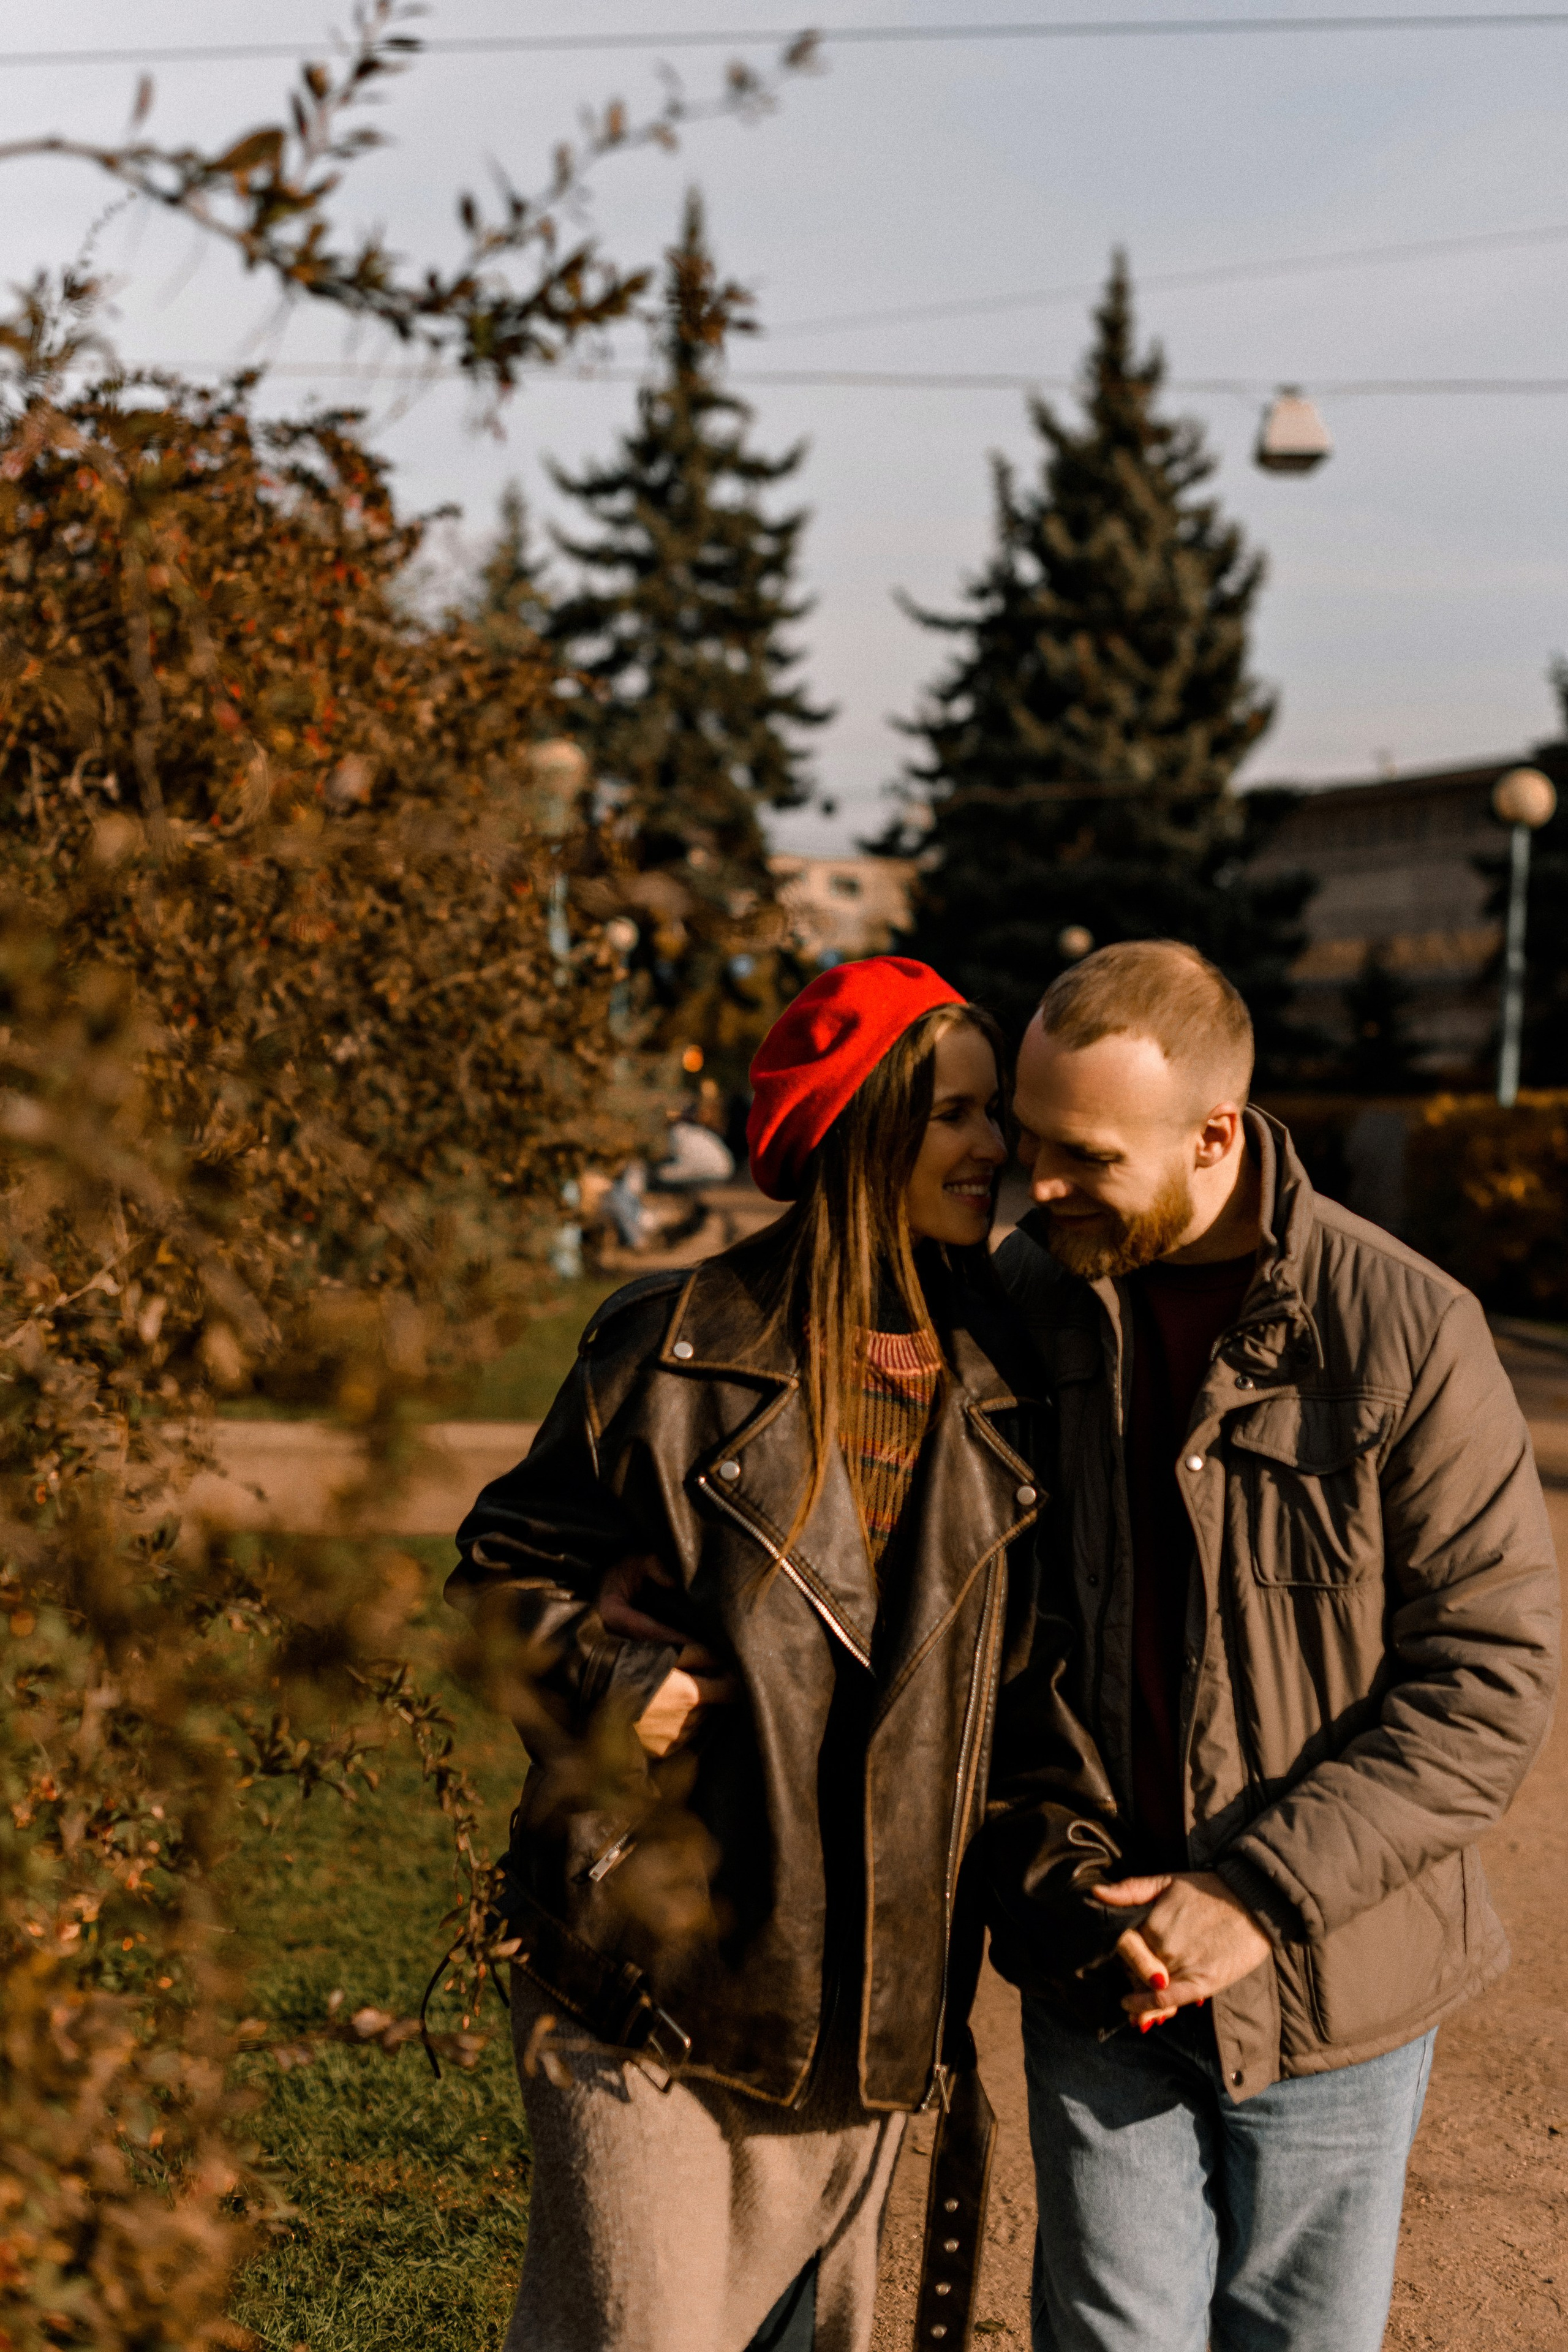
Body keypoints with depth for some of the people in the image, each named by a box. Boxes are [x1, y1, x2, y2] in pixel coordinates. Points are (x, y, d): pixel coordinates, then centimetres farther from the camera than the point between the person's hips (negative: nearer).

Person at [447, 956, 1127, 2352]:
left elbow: (1034, 1660, 9)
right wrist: (608, 1686, -18)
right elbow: (505, 1574, 1)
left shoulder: (1005, 1383, 5)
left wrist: (1083, 1869, -4)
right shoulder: (679, 1349, -8)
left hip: (870, 2001, 5)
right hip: (649, 1973, -4)